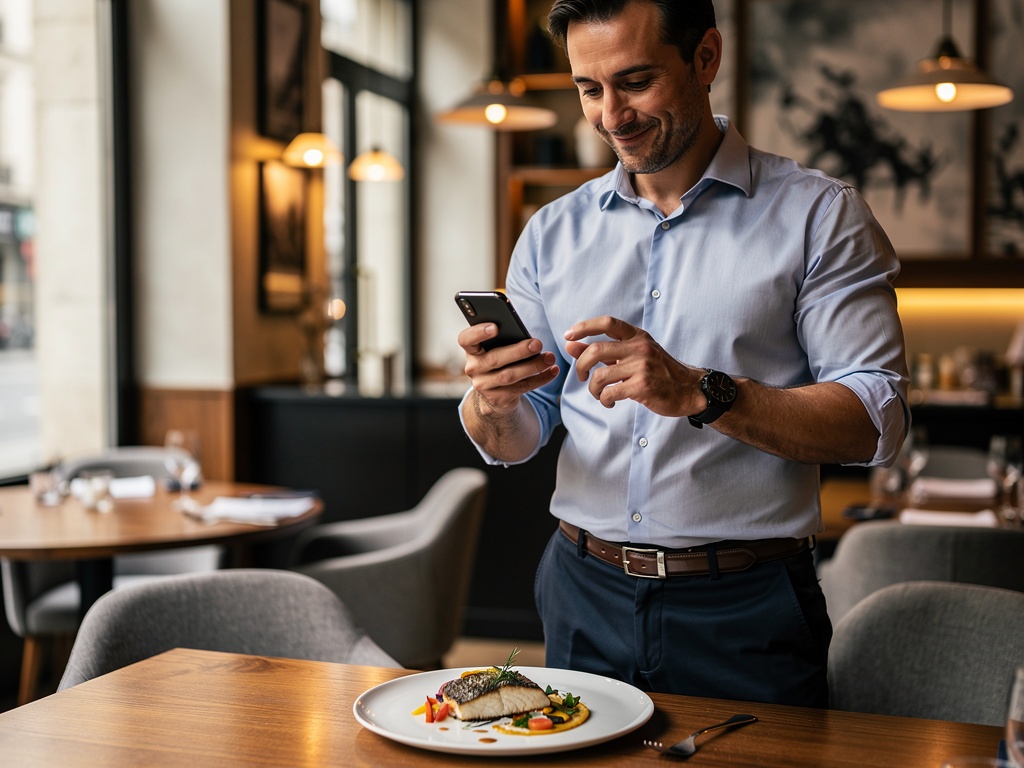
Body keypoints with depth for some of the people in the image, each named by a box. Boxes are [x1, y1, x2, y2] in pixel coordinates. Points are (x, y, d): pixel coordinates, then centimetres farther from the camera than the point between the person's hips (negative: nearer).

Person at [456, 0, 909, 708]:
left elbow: (878, 421, -13)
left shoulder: (818, 215, -4)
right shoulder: (553, 233, 8)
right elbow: (515, 441, 9)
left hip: (744, 612, -3)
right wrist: (492, 403, -15)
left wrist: (701, 393, -26)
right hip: (585, 596, 4)